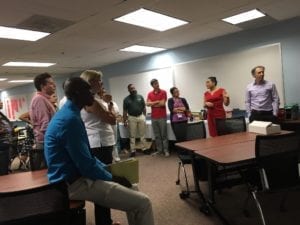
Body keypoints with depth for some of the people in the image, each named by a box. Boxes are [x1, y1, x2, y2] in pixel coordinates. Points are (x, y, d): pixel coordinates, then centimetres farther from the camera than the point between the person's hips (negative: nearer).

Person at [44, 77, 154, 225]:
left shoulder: (68, 114, 11)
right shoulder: (70, 119, -23)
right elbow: (86, 165, -23)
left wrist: (107, 169, 11)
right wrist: (113, 178, -7)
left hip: (74, 176, 11)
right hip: (75, 183, -11)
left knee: (129, 188, 20)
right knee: (143, 202, -14)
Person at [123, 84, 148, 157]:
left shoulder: (140, 97, 2)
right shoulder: (126, 99, -1)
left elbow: (144, 107, 7)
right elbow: (125, 111, 0)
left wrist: (144, 116, 4)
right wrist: (124, 121, -3)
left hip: (141, 117, 1)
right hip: (131, 118, -1)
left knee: (142, 134, 8)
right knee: (132, 136, 3)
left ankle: (144, 148, 17)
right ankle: (132, 151, 9)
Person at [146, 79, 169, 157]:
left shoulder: (163, 92, -3)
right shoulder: (149, 94, 9)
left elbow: (162, 103, -13)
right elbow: (147, 104, -4)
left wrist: (153, 104, -3)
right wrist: (157, 102, -12)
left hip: (162, 117, -4)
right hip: (153, 117, 4)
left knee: (164, 134, 0)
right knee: (157, 135, 9)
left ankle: (166, 150, 6)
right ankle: (159, 150, 18)